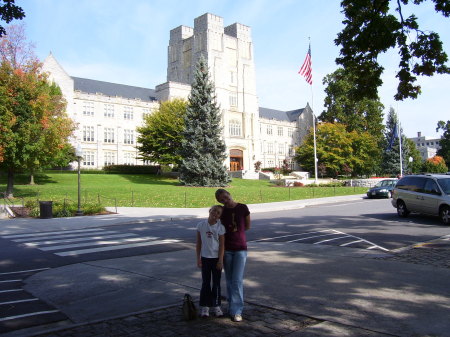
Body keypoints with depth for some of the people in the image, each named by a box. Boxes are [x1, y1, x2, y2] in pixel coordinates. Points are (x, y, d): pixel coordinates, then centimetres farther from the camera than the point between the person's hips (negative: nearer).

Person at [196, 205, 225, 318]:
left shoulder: (220, 227, -7)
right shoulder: (201, 225, -4)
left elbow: (222, 245, -5)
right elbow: (199, 243, 1)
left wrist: (220, 260, -9)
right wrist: (198, 258, 0)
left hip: (216, 258, 0)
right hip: (205, 258, 1)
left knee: (216, 283, 8)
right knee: (205, 283, 7)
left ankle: (216, 306, 20)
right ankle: (204, 307, 18)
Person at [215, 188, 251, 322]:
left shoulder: (243, 208, -5)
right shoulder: (222, 211, 0)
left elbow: (247, 226, 4)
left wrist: (230, 230, 6)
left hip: (240, 248, -2)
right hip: (227, 249, 2)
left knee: (237, 280, -6)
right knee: (229, 280, 9)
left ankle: (237, 311, 0)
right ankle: (232, 306, 22)